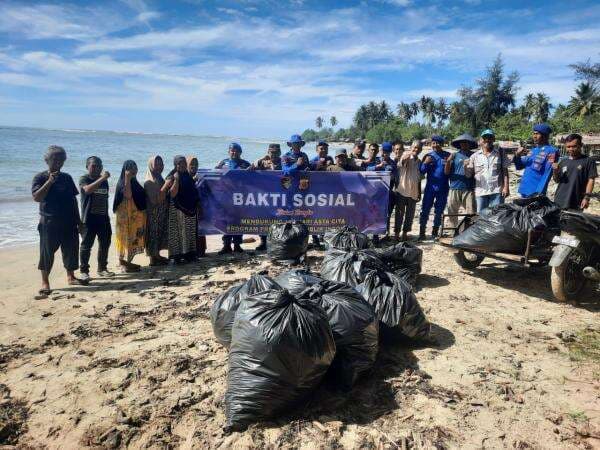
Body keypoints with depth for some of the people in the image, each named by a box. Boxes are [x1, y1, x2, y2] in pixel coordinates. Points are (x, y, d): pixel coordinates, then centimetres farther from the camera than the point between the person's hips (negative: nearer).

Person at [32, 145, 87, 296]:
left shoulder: (67, 178, 11)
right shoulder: (40, 177, -3)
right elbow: (36, 197, -16)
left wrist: (78, 218, 11)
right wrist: (50, 181, -23)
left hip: (69, 221, 5)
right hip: (49, 222, -5)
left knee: (71, 248, 9)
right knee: (47, 252, 0)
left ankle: (70, 276, 24)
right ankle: (45, 282, 9)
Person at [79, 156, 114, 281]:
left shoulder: (104, 180, 13)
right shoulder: (84, 179, -3)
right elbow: (88, 189, -26)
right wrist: (102, 178, -31)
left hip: (103, 218, 6)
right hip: (89, 218, -6)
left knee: (105, 244, 9)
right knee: (86, 245, -1)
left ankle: (102, 268, 21)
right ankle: (83, 271, 7)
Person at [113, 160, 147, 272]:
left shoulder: (134, 182, 13)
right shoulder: (122, 183, -11)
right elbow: (128, 196, -27)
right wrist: (127, 178, -25)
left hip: (136, 215, 8)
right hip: (126, 215, -8)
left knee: (134, 238, 11)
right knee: (127, 238, -4)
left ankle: (127, 262, 18)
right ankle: (124, 263, 2)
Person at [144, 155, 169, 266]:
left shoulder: (159, 178, 11)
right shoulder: (149, 181, -16)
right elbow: (154, 200, -21)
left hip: (161, 212, 9)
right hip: (153, 212, -9)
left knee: (160, 232, 15)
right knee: (154, 232, -1)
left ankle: (157, 255, 26)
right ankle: (153, 258, 8)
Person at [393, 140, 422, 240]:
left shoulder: (419, 162, 13)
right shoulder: (405, 155, -4)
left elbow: (419, 179, 18)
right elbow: (401, 162, -29)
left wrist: (419, 193, 16)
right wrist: (409, 153, -48)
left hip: (413, 192, 5)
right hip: (402, 190, -5)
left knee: (410, 214, 9)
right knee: (400, 213, 0)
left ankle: (405, 232, 21)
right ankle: (397, 233, 8)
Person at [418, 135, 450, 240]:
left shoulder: (447, 156, 2)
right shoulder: (428, 156, 4)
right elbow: (421, 171, 1)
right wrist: (425, 163, -16)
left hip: (443, 188, 0)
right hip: (430, 187, 0)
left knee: (439, 211, 8)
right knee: (425, 209, -2)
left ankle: (435, 232, 19)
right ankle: (422, 232, 4)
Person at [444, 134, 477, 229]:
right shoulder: (455, 155, 9)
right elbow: (446, 172, 5)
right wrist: (448, 161, -13)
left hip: (469, 189, -1)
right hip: (454, 189, 1)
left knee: (471, 214, -5)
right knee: (452, 214, 4)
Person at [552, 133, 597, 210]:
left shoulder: (588, 161, -1)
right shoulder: (563, 162, 12)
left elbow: (591, 180, -5)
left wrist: (587, 197, -14)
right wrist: (555, 171, -6)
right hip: (559, 202, 4)